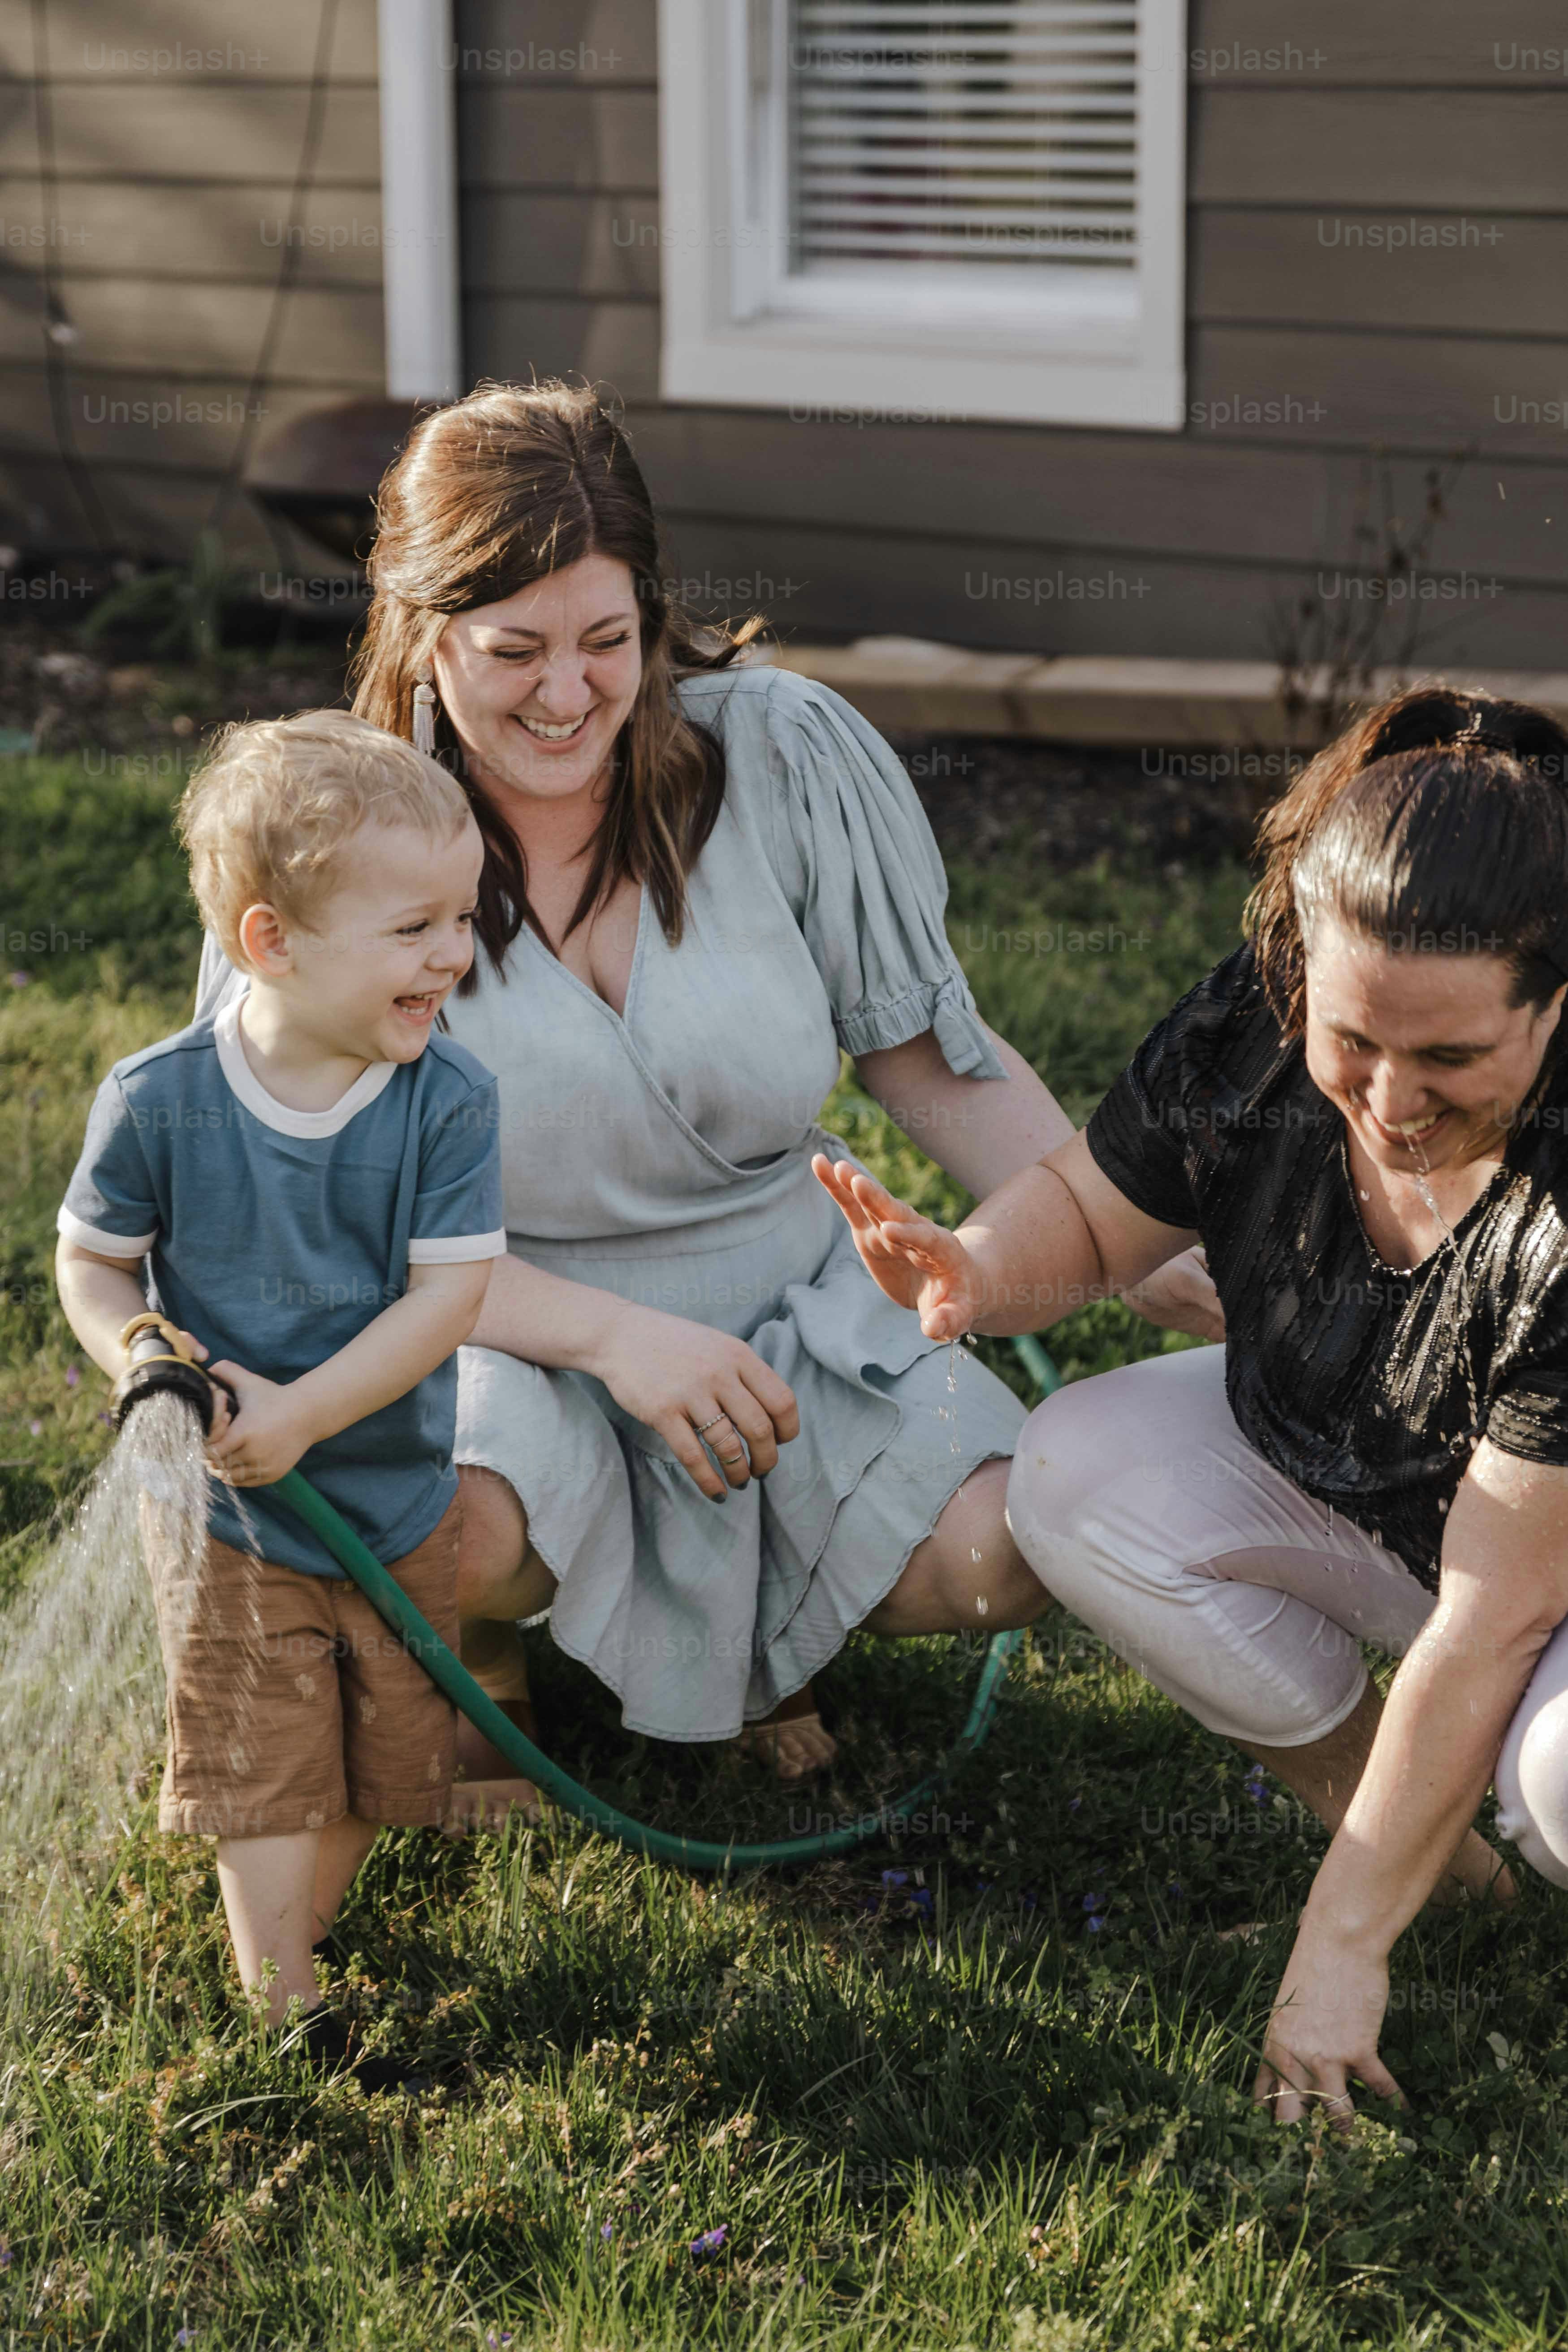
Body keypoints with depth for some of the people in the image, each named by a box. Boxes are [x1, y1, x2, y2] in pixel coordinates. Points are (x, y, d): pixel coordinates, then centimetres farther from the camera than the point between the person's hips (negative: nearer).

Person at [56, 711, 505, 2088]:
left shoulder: (448, 1101, -14)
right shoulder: (159, 1102, -16)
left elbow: (451, 1294, -18)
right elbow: (91, 1261, -3)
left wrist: (299, 1414, -25)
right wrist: (142, 1360, -24)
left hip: (399, 1493, 2)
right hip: (226, 1508, -2)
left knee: (382, 1756, 14)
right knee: (259, 1766, 0)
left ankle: (296, 1942, 37)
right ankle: (286, 2018, 11)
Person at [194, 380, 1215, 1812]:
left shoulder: (780, 754, -6)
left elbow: (935, 1057, 1)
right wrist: (610, 1335, -24)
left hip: (792, 1325, 3)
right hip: (507, 1352, -2)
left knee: (1014, 1546, -21)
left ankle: (759, 1620, 15)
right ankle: (476, 1659, 5)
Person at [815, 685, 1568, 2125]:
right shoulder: (1256, 1033, -20)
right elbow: (1090, 1212, 0)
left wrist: (1342, 1942, -28)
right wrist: (978, 1270, -26)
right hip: (1354, 1484, 6)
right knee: (1078, 1477, -16)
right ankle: (1414, 1826, -2)